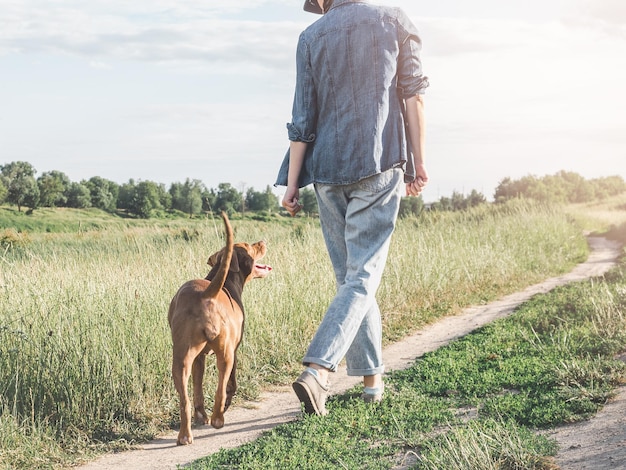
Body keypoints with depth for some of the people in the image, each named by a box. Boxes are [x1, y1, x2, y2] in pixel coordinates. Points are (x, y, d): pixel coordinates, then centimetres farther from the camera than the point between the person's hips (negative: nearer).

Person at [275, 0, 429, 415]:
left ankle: (372, 376, 16)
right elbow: (413, 96, 0)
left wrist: (292, 183, 5)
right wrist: (419, 163, 4)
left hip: (328, 170, 2)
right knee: (363, 274, -4)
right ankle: (317, 369, -20)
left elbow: (303, 119, 2)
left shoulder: (312, 37, 7)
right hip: (380, 166, -2)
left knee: (349, 273, 12)